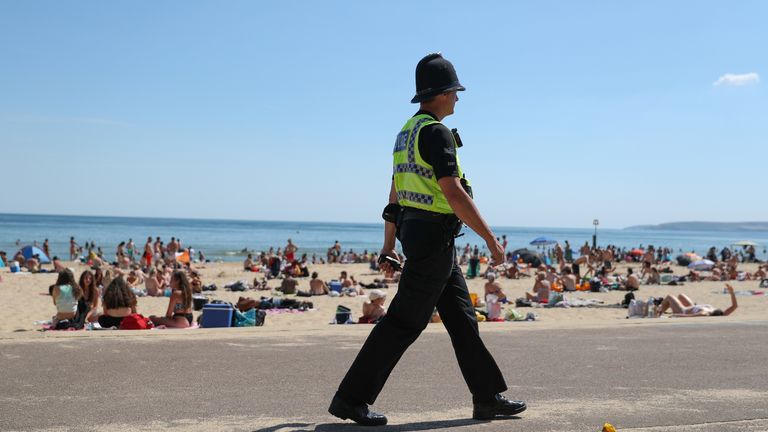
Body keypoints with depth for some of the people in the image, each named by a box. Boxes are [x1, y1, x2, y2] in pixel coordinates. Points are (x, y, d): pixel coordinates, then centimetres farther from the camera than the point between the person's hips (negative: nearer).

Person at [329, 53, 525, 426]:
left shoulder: (407, 132, 15)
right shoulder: (436, 132, -16)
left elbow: (395, 194, 18)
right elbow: (453, 192, -23)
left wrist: (388, 245, 22)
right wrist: (491, 238, -19)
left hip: (415, 231, 10)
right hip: (433, 236, -10)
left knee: (462, 318, 13)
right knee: (404, 322, -5)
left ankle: (488, 398, 19)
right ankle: (351, 398, 0)